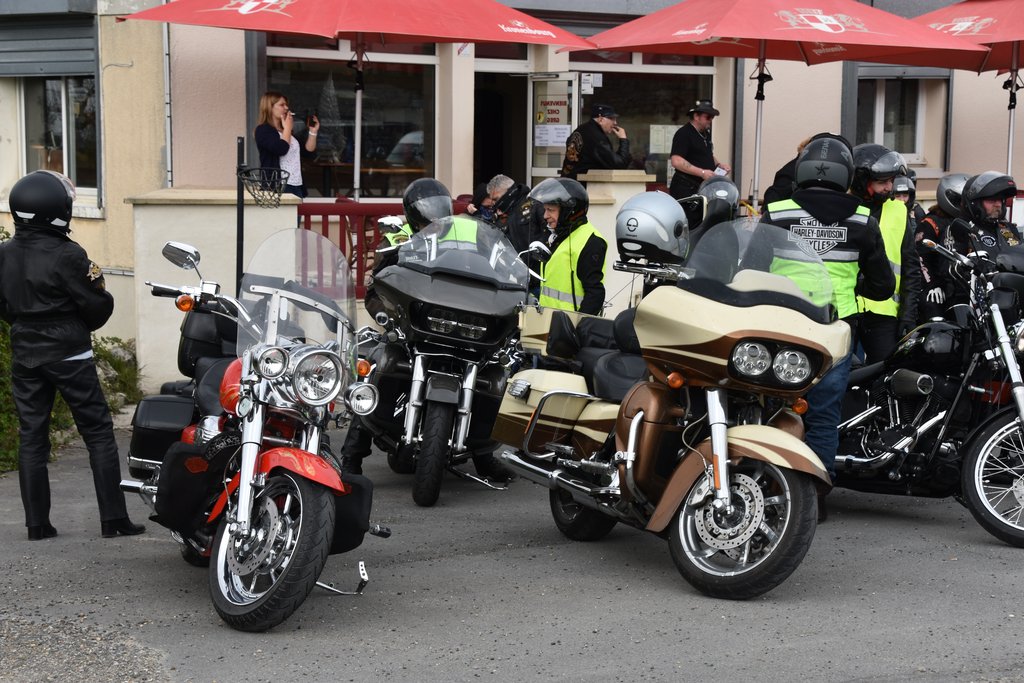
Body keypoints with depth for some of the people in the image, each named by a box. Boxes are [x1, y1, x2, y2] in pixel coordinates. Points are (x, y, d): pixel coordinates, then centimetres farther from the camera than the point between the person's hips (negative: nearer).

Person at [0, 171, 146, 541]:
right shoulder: (67, 255, -17)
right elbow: (96, 308, -12)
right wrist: (99, 288, 7)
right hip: (69, 355, -5)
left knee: (31, 437, 10)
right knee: (99, 433, 3)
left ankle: (37, 523, 11)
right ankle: (113, 518, 2)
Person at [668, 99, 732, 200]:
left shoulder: (706, 134, 19)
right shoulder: (683, 134, -11)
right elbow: (676, 161, -22)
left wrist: (719, 165, 13)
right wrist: (702, 172, -23)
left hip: (704, 188, 8)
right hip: (686, 189, -8)